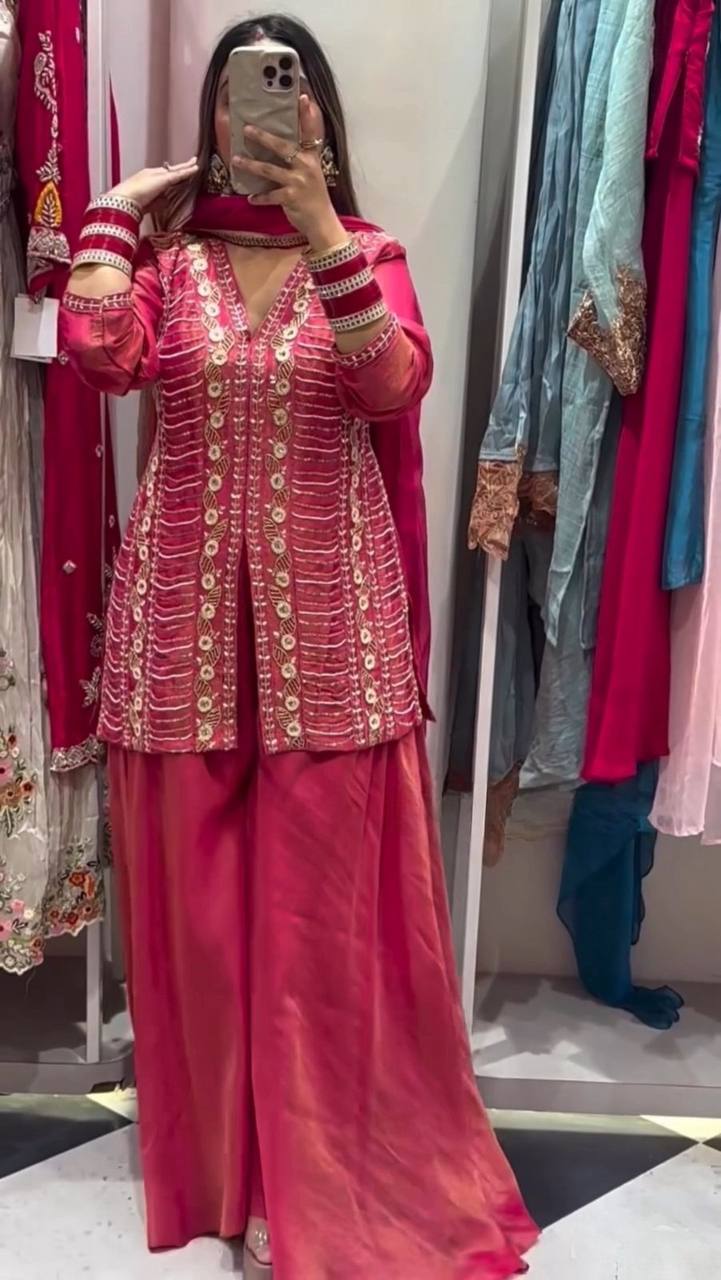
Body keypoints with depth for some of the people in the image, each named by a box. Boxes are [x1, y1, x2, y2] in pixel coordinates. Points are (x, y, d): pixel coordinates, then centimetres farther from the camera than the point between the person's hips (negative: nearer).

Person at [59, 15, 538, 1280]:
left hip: (327, 615, -1)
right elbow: (98, 353, -12)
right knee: (197, 885, 9)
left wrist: (318, 230, -21)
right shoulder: (165, 251, 9)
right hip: (186, 609, 1)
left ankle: (317, 1161, 23)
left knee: (324, 891, 3)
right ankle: (217, 1144, 31)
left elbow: (395, 384, -13)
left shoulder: (370, 251, 7)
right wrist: (119, 209, -1)